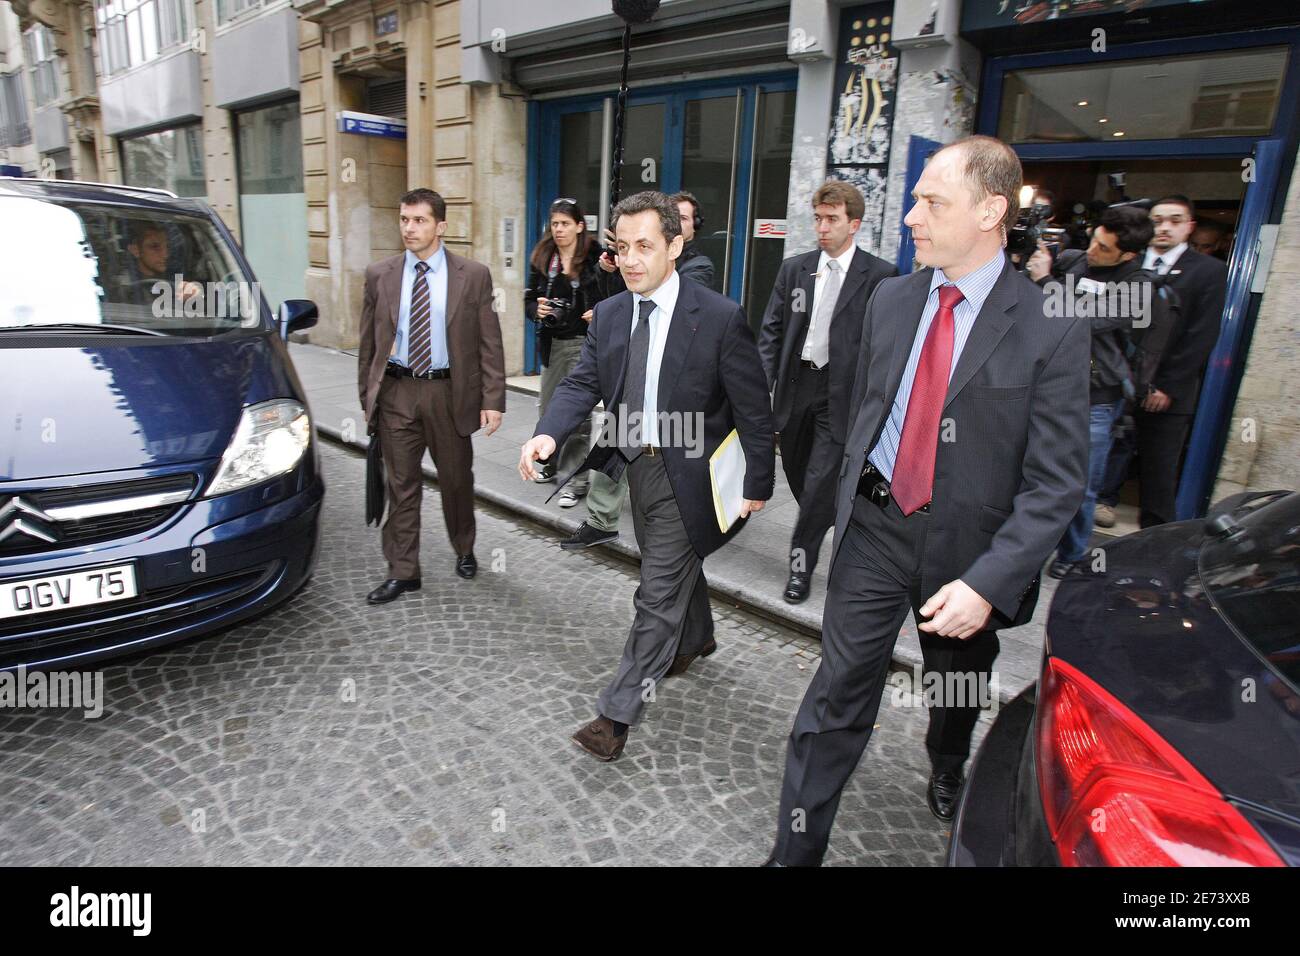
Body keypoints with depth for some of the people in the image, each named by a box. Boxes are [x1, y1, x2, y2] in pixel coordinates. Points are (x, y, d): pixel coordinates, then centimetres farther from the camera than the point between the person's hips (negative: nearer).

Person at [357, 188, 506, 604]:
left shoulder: (473, 275, -2)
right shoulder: (379, 275, 4)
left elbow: (490, 343, -3)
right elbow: (368, 342, 8)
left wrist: (492, 400, -9)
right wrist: (367, 397, 6)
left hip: (450, 393, -1)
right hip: (396, 392, 1)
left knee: (457, 479, 13)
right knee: (402, 485, 6)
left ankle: (464, 551, 36)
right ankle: (402, 572, 17)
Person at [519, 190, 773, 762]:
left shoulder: (719, 317, -16)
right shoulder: (608, 314, 1)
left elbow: (752, 408, -12)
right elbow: (582, 383, -4)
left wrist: (758, 483, -9)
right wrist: (548, 434, -24)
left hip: (688, 474, -6)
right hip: (636, 465, 6)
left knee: (659, 591, -2)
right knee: (677, 565, 26)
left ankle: (618, 713, 9)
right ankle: (696, 638, 53)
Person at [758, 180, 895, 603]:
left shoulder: (880, 275, -5)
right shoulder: (794, 268, 6)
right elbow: (771, 331, 5)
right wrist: (761, 385, -6)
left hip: (843, 393, -4)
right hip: (796, 387, 4)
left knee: (819, 485, -3)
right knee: (799, 479, 15)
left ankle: (801, 564, 14)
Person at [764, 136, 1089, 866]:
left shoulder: (1054, 328, -13)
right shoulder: (891, 298, 2)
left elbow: (1057, 482, -14)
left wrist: (987, 582, -22)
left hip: (970, 546, -1)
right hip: (874, 526, 2)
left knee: (959, 689, 23)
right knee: (838, 696, 2)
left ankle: (948, 776, 56)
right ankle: (795, 850, 17)